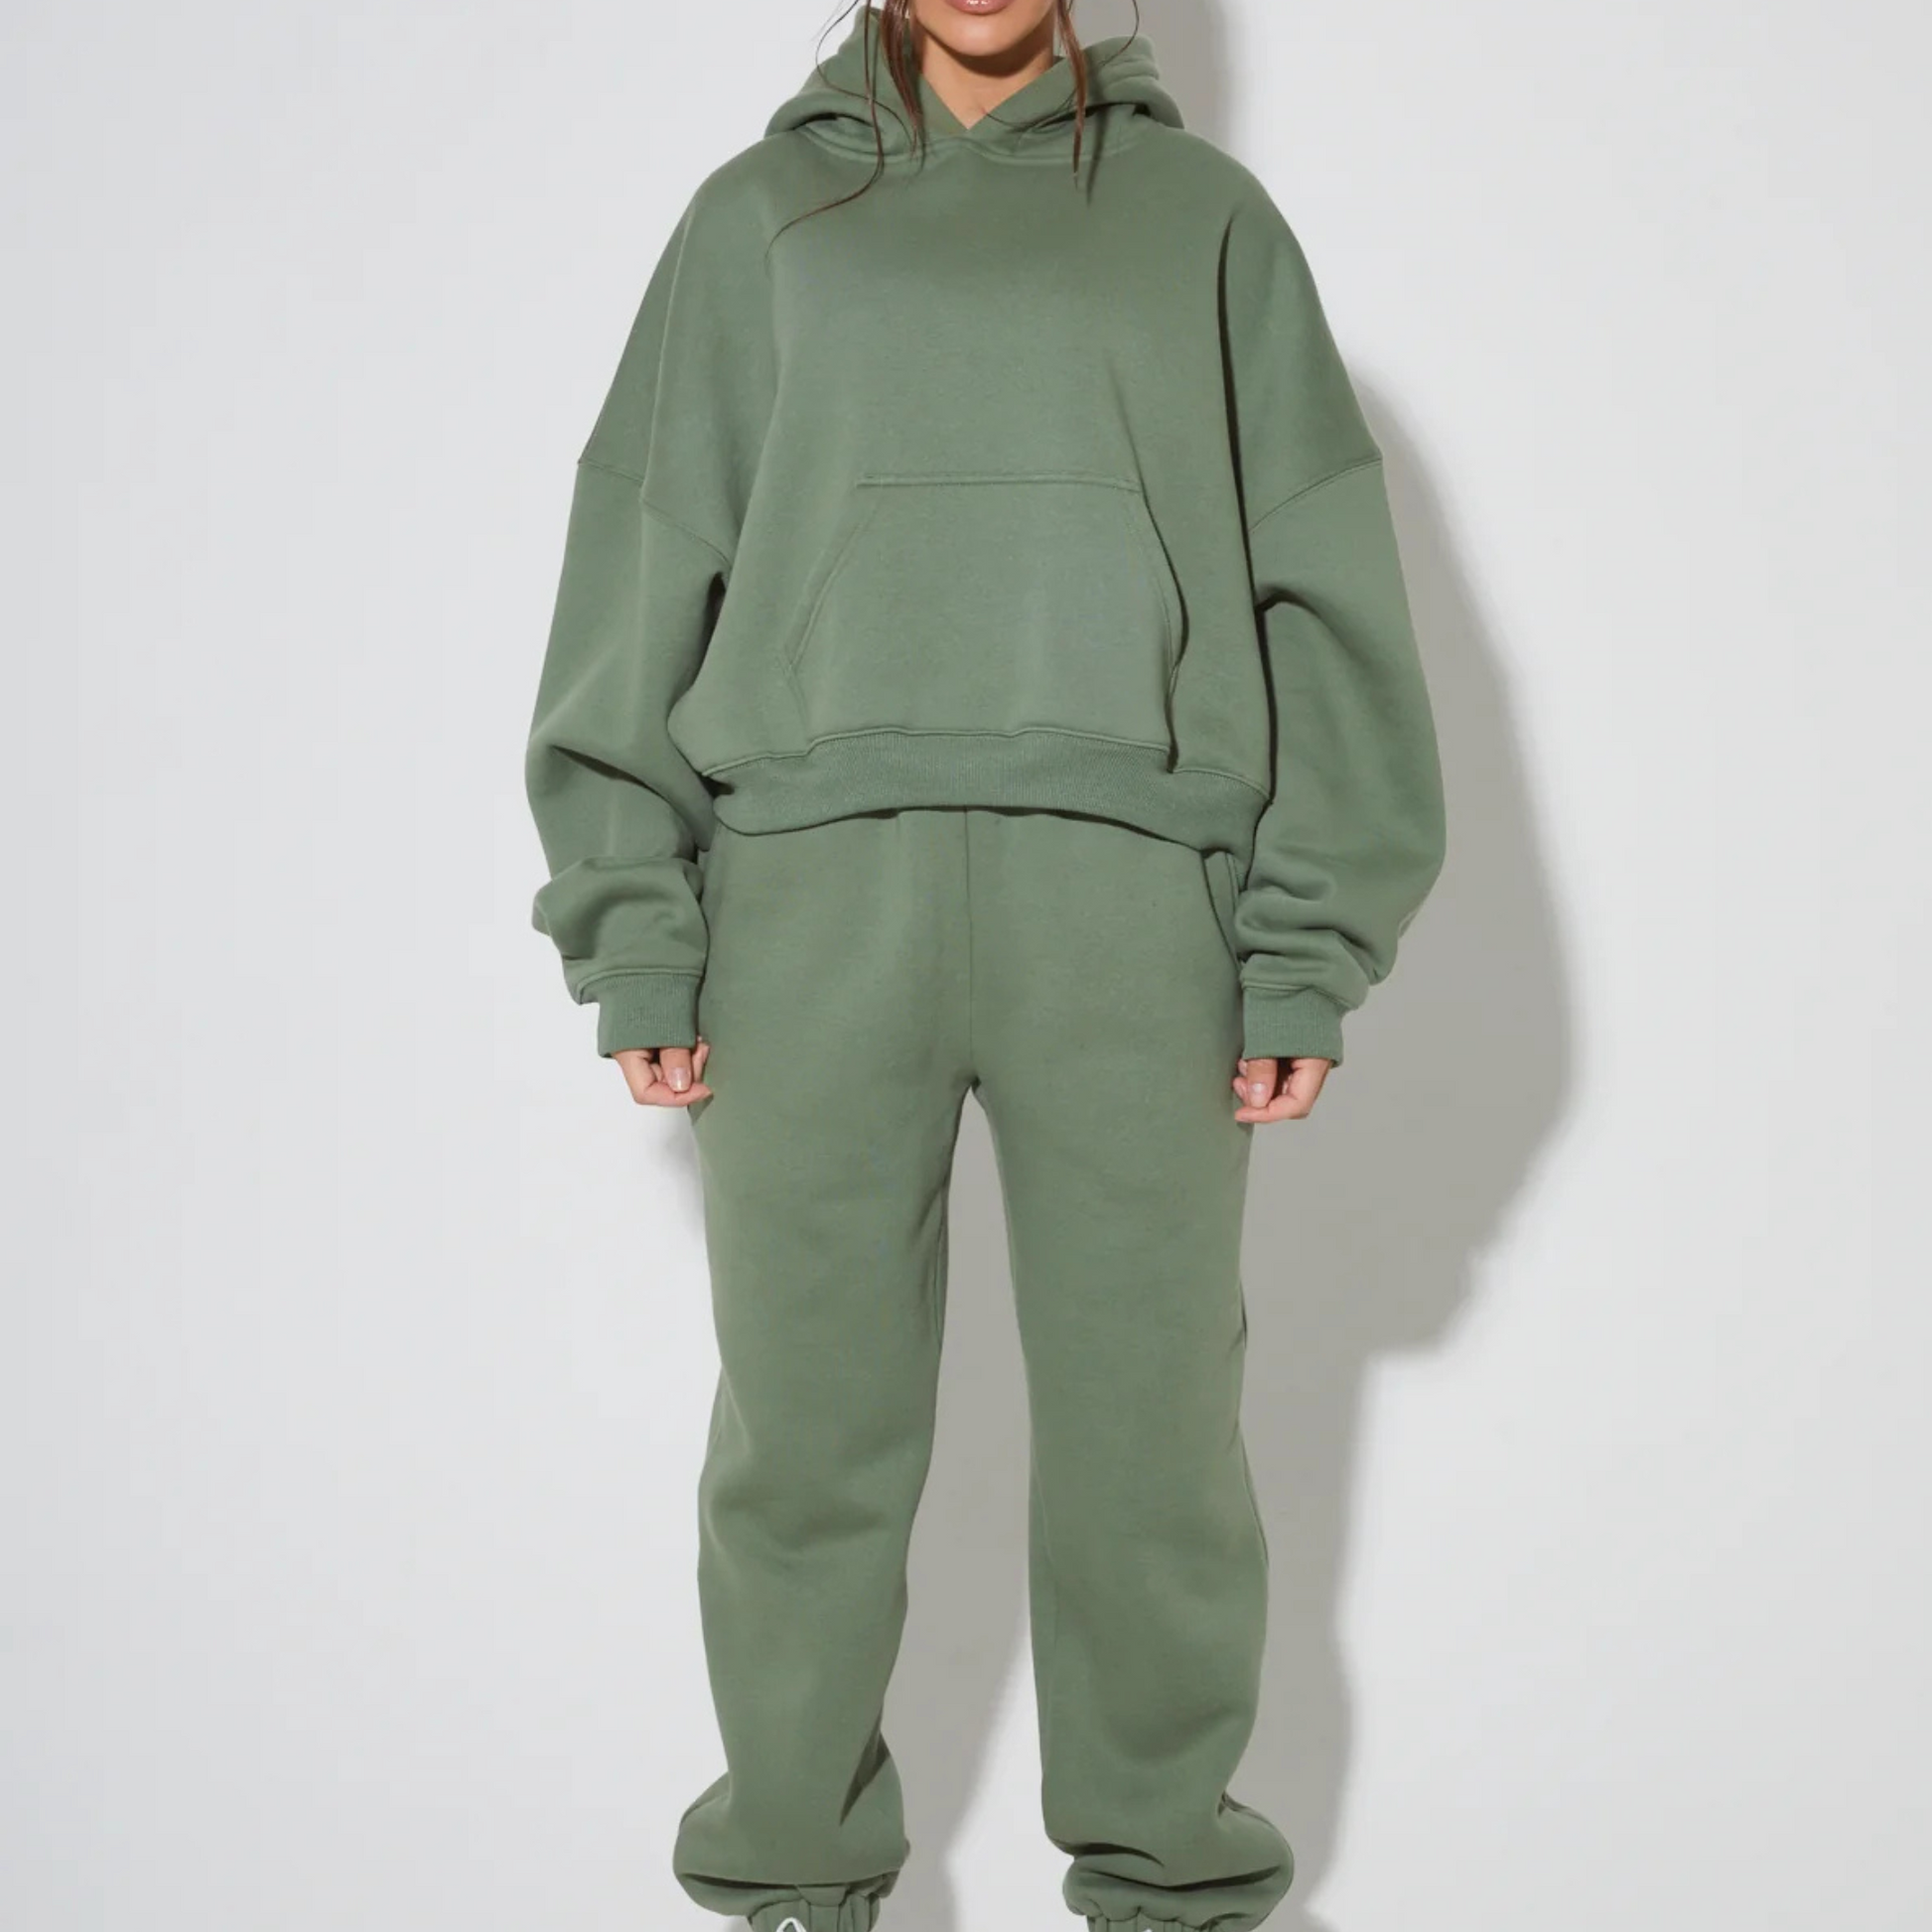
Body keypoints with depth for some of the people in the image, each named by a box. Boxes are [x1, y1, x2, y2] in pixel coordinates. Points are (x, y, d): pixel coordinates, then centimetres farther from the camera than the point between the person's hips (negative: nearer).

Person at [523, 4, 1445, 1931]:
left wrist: (1311, 942, 0)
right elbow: (649, 570, 10)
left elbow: (1320, 585, 10)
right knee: (808, 1424, 3)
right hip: (812, 873, 1)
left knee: (1151, 1414, 3)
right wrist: (636, 933, 0)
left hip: (1130, 882, 0)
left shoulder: (1207, 215, 15)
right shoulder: (761, 215, 16)